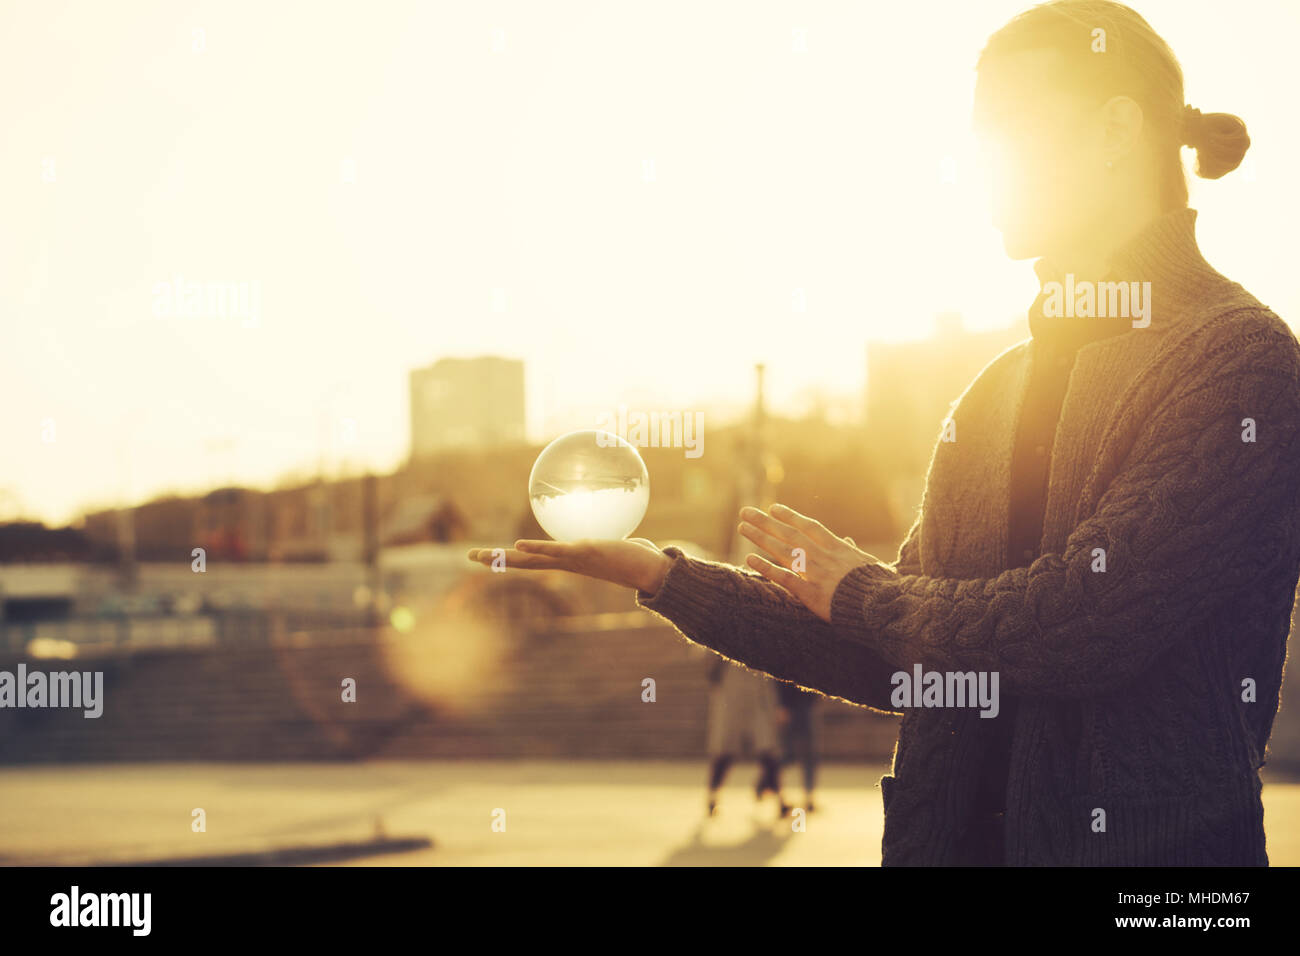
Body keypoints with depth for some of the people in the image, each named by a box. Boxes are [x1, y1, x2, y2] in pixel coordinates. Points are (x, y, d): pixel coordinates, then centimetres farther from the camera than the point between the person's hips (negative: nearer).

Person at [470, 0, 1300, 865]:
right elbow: (899, 660, 12)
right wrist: (661, 576, 6)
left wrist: (856, 590, -4)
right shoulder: (1000, 389, 13)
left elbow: (1080, 624, -20)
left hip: (1153, 840, -6)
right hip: (959, 836, 7)